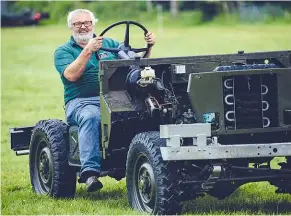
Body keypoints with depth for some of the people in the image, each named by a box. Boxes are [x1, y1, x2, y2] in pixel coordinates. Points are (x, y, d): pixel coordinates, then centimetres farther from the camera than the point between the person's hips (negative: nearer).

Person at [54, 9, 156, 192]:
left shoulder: (110, 44, 23)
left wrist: (149, 47, 1)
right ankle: (90, 172, -47)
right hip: (81, 101, -3)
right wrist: (88, 51, -17)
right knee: (91, 116, -39)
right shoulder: (63, 51, 11)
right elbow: (71, 75, -9)